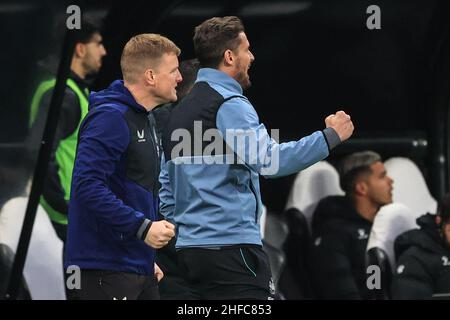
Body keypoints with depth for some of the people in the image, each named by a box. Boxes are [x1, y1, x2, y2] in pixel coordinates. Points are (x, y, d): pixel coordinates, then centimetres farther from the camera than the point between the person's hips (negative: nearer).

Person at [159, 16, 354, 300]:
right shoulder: (230, 104, -10)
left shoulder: (180, 112, 19)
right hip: (231, 245, -9)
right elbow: (269, 159, -22)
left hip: (189, 247, 9)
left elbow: (166, 189, 21)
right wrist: (330, 136, -16)